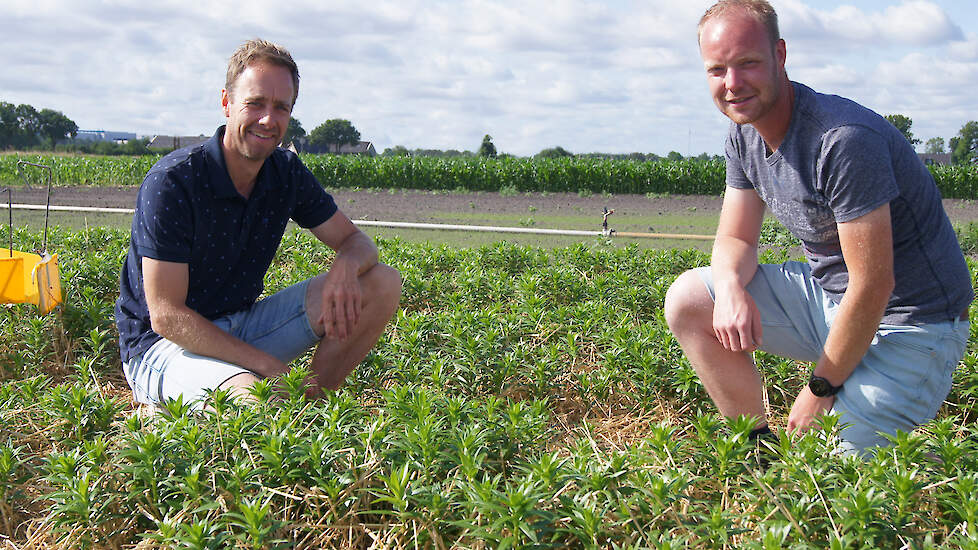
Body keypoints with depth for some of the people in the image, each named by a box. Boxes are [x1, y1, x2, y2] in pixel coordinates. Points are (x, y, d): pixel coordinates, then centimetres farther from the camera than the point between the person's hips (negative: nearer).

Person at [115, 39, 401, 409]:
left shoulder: (287, 173, -1)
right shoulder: (171, 182, -20)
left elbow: (357, 242, 8)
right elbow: (166, 316, -22)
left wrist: (346, 266, -20)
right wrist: (271, 367, -26)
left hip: (242, 328, 7)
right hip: (162, 343, -7)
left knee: (381, 284, -5)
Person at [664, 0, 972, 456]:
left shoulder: (844, 139, -28)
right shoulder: (744, 132, -2)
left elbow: (873, 288, -27)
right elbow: (735, 239, 6)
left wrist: (821, 389, -16)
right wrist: (730, 287, -19)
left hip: (911, 322, -8)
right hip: (826, 296, 8)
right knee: (687, 301, -4)